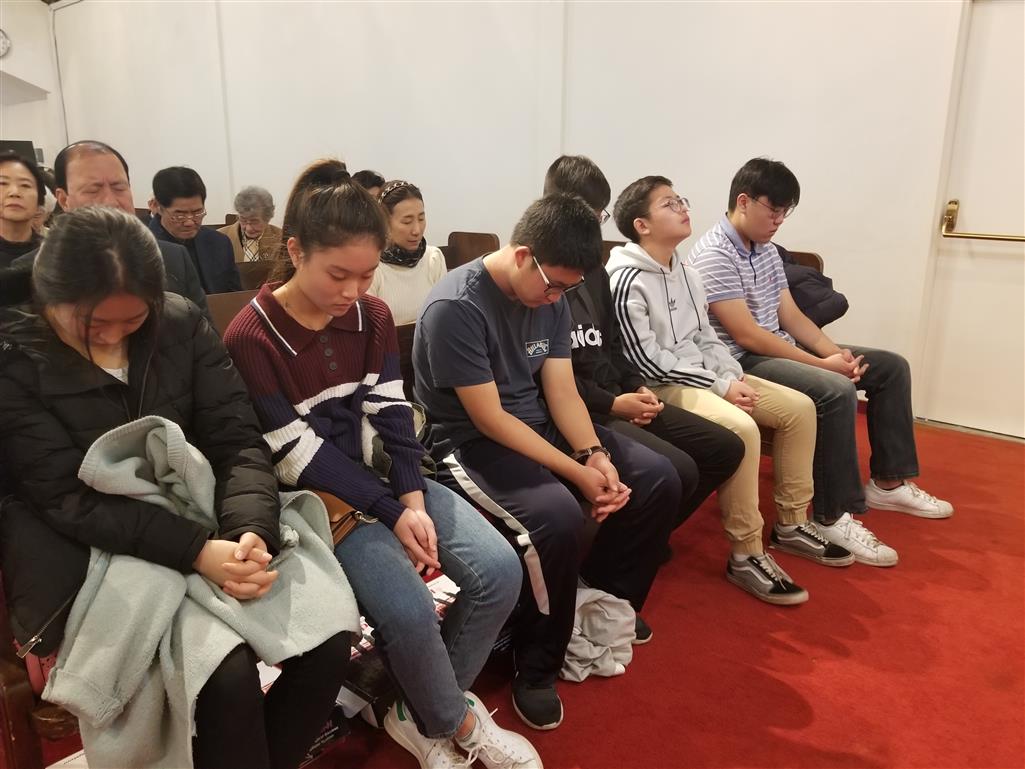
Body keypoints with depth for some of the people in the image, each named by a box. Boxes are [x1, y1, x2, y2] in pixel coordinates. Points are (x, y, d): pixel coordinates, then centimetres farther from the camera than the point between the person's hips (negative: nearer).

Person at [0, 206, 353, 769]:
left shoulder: (181, 324, 0)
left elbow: (238, 441, -4)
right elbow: (72, 498, -16)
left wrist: (251, 530, -24)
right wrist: (197, 552, -28)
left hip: (205, 526, 4)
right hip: (96, 555, -3)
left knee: (329, 640, -13)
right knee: (226, 675, -26)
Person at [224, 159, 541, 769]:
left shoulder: (374, 315, 4)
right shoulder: (250, 338, -14)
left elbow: (391, 415, -1)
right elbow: (299, 457, -16)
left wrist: (413, 500, -15)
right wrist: (390, 513, -18)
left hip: (388, 480, 6)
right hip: (321, 499, -5)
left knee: (500, 571, -12)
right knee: (410, 609, -27)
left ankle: (423, 714, 10)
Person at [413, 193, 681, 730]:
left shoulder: (550, 298, 1)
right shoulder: (455, 307, -23)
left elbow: (562, 391, 0)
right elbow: (489, 419, -23)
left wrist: (596, 455, -17)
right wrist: (578, 472, -23)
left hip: (539, 424, 8)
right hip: (471, 443, -7)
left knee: (658, 480, -2)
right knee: (557, 516, -34)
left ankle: (607, 599, 20)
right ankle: (536, 666, -8)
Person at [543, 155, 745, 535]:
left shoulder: (595, 269, 18)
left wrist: (637, 387, 3)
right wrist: (610, 403, -16)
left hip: (620, 397, 10)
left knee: (726, 448, 7)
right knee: (677, 471, -26)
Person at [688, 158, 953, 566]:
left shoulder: (767, 250, 11)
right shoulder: (712, 255, -17)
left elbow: (791, 317, 11)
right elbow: (747, 336, -23)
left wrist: (837, 353, -6)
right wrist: (822, 363, -20)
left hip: (782, 350, 10)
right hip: (743, 362, -10)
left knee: (892, 366, 8)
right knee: (836, 391, -32)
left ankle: (887, 483, 15)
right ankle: (833, 516, -20)